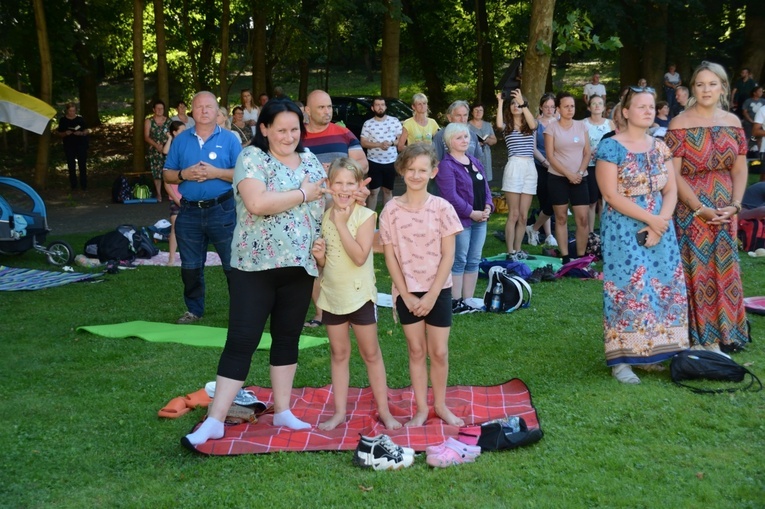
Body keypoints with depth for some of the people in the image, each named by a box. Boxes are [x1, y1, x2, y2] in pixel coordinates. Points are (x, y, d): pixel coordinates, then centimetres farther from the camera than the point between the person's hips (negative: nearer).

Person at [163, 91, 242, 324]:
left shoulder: (229, 139, 0)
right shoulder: (180, 140, 8)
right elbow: (167, 174, 9)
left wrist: (216, 172, -17)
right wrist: (184, 174, -11)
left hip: (222, 210, -3)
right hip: (189, 211, 3)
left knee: (233, 264, 0)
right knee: (190, 266, 12)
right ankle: (194, 310, 26)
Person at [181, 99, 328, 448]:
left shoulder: (312, 162, 10)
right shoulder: (251, 158, -8)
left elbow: (323, 207, 15)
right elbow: (256, 203, -25)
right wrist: (302, 193, -16)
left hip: (300, 266, 5)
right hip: (255, 266, -5)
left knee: (288, 338, 13)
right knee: (241, 341, -5)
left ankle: (282, 411, 25)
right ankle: (215, 420, 0)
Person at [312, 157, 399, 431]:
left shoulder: (365, 216, -12)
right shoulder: (323, 216, 2)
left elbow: (360, 257, -24)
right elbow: (323, 262, 11)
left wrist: (341, 223, -23)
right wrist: (318, 255, -12)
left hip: (360, 294, -4)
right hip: (332, 295, 4)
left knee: (371, 353, 7)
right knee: (339, 353, 13)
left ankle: (384, 410, 17)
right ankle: (339, 411, 21)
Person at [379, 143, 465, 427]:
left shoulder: (442, 208, -7)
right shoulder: (392, 210, -5)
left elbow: (448, 256, -7)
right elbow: (390, 256, -3)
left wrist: (432, 295, -12)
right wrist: (406, 295, -8)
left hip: (438, 290, 0)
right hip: (407, 292, 1)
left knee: (439, 352, 6)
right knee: (416, 351, 9)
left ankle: (440, 405, 23)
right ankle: (421, 409, 19)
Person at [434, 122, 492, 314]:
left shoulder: (475, 162, 15)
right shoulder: (446, 165, -11)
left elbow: (485, 187, 16)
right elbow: (451, 196, -18)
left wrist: (488, 206, -2)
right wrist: (471, 213, -17)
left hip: (480, 219, 8)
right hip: (460, 220, -8)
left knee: (473, 261, 10)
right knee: (459, 262, -3)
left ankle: (468, 301, 18)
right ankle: (455, 302, 4)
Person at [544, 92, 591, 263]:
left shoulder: (581, 126, 8)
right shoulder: (552, 128, -1)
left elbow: (587, 153, 8)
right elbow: (550, 156, -6)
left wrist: (580, 173, -8)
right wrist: (568, 174, -13)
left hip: (579, 178, 2)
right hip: (558, 178, -2)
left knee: (583, 218, -5)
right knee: (561, 218, 1)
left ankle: (581, 256, 4)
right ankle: (565, 256, 6)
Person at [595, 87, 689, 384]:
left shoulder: (660, 148, 10)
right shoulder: (611, 147, -9)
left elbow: (671, 190, 6)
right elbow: (611, 195, -15)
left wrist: (661, 222, -11)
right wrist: (650, 219, -16)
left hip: (659, 228, 6)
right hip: (624, 230, -6)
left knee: (662, 289, 5)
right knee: (628, 289, -7)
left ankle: (649, 353, 17)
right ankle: (620, 360, 0)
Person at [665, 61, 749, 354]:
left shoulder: (732, 122, 7)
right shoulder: (680, 125, -7)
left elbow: (740, 169, 7)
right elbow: (673, 173, -12)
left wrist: (734, 205, -7)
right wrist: (700, 208, -17)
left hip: (725, 212, 5)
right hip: (690, 210, -5)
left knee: (724, 272, 9)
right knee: (695, 272, -1)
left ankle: (717, 339, 21)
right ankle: (697, 342, 9)